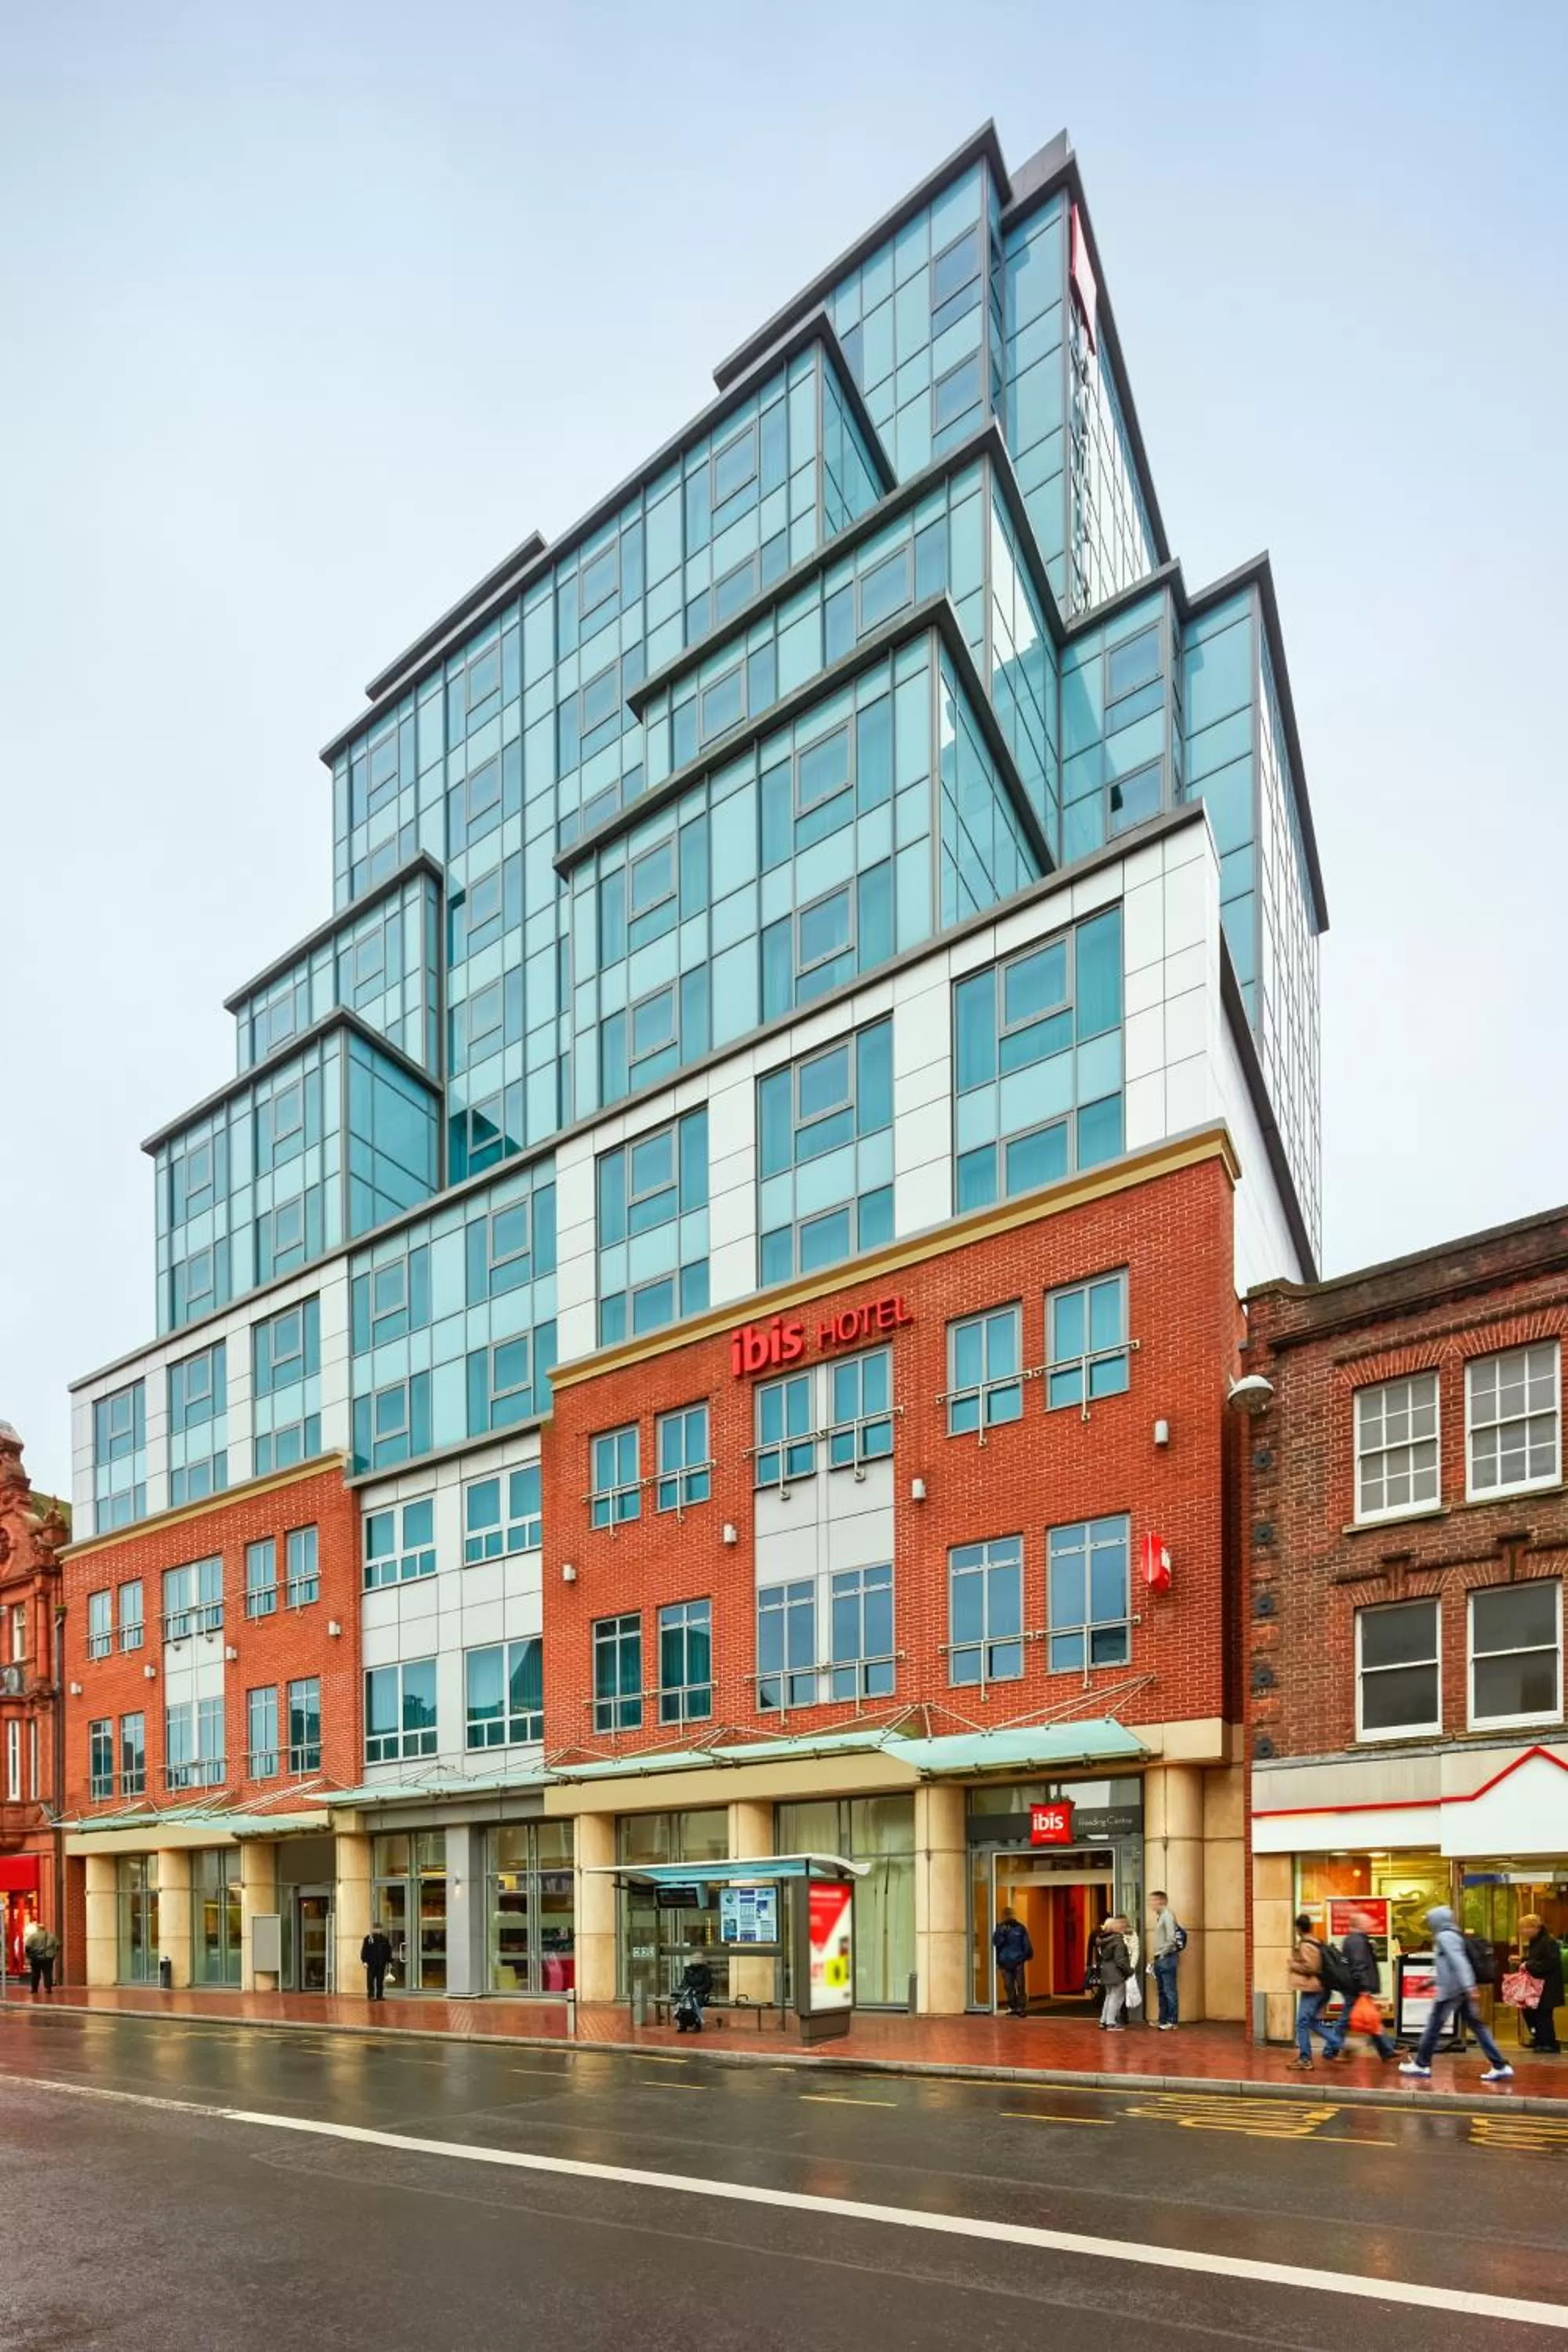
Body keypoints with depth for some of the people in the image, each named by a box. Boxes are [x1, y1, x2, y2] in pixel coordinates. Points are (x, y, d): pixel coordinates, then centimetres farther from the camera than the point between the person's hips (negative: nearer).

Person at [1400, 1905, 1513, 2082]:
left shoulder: (1444, 1937, -11)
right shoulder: (1451, 1936, 18)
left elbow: (1458, 1961, -24)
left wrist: (1468, 1986, -33)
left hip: (1450, 1991, -9)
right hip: (1461, 1990, 9)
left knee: (1434, 2026, 2)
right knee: (1477, 2026, 5)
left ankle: (1421, 2064, 11)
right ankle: (1500, 2066, -1)